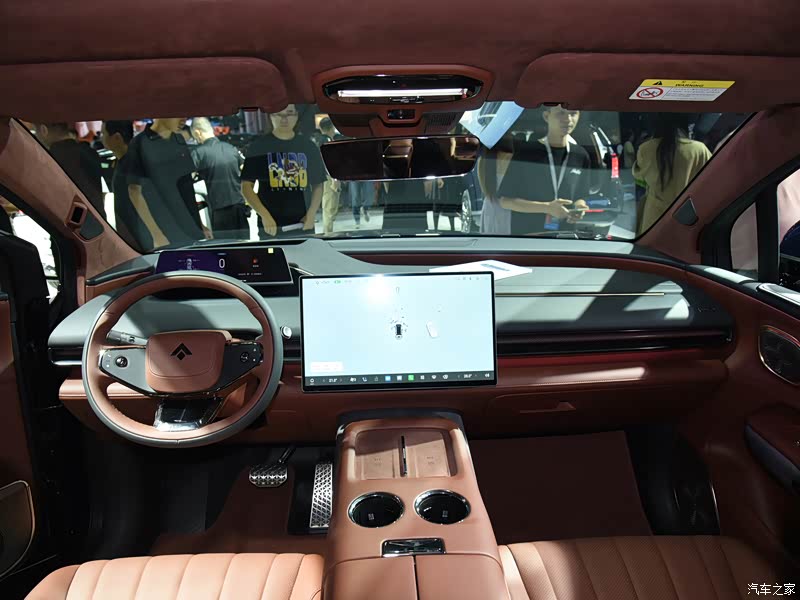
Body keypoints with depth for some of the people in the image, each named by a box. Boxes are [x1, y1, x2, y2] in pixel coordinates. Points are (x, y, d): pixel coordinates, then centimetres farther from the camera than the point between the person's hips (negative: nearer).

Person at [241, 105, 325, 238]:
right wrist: (264, 215, -15)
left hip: (302, 224, 2)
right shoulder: (259, 146, 2)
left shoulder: (308, 146, 9)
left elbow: (318, 185, 12)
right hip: (271, 226, -2)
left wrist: (311, 214, -3)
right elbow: (246, 186, -1)